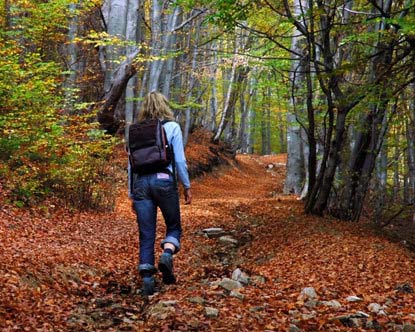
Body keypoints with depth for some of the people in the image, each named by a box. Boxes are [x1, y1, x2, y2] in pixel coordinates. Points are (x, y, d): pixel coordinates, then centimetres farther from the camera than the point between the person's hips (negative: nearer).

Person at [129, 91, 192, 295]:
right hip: (164, 180, -2)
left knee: (146, 235, 6)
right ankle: (167, 254, -15)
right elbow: (180, 160, -2)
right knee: (174, 226, 14)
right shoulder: (172, 127, 3)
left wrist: (132, 194, 17)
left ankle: (147, 278, -1)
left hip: (141, 183, 3)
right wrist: (187, 186, 8)